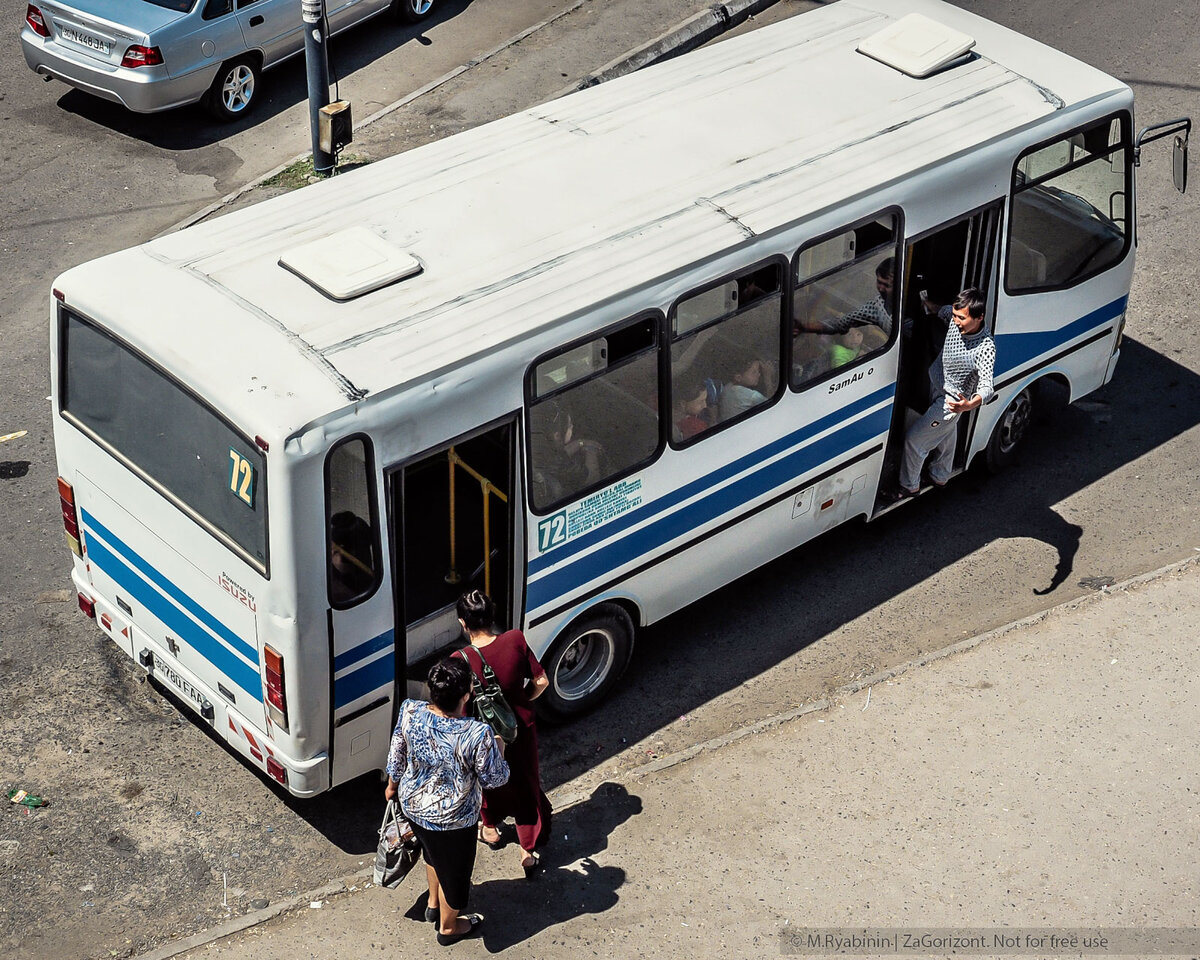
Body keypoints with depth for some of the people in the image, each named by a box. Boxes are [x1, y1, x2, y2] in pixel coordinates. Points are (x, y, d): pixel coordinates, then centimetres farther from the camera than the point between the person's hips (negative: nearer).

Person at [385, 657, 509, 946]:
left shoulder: (409, 711, -23)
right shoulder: (477, 735, -36)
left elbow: (397, 754, -4)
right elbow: (495, 778, -19)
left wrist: (393, 785, 16)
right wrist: (498, 749, 2)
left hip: (412, 803, 5)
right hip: (452, 819, -5)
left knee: (433, 852, 36)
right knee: (453, 868, 25)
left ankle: (433, 903, 61)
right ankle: (448, 927, 50)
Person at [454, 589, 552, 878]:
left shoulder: (462, 660, -29)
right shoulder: (516, 640, -21)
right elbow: (541, 681, -10)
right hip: (522, 728, 2)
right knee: (525, 784, 21)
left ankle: (491, 829, 53)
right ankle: (528, 850, 29)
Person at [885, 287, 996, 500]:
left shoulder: (985, 348, -33)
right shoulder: (954, 320, -14)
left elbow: (986, 386, -40)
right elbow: (943, 311, 14)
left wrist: (970, 404, -57)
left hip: (951, 401, -7)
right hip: (935, 387, 7)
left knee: (914, 438, -1)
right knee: (945, 438, 28)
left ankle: (909, 486, 19)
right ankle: (939, 477, 50)